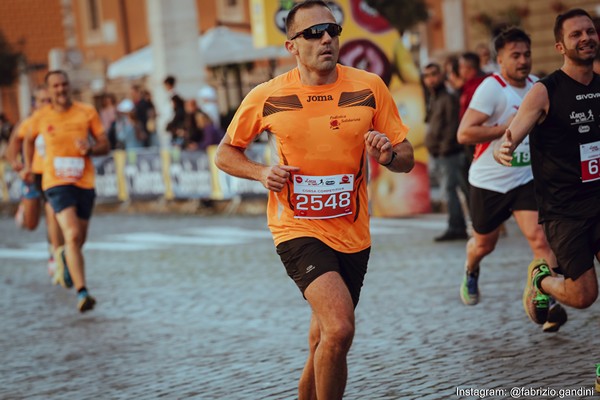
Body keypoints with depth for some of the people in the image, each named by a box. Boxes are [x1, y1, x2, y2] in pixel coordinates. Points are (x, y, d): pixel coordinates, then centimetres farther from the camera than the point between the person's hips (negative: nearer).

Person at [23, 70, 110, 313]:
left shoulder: (87, 112, 2)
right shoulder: (41, 117, 2)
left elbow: (105, 146, 3)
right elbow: (29, 139, 24)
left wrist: (90, 149, -16)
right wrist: (28, 165, 20)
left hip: (84, 182, 3)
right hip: (56, 182, -2)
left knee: (79, 239, 14)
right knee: (72, 235, -21)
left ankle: (64, 264, 50)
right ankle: (81, 293, -27)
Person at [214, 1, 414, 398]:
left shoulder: (369, 87, -2)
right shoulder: (266, 97, -5)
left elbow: (407, 158, 4)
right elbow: (226, 153, 9)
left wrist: (388, 154, -20)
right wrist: (262, 172, -11)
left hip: (353, 234, 3)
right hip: (298, 229, -3)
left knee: (324, 342, 17)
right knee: (339, 328, -25)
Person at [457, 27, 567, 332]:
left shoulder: (537, 86, 3)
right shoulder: (491, 88, -18)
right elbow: (464, 134, -25)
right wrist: (506, 128, -27)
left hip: (525, 178, 3)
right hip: (489, 181, -3)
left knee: (540, 238, -17)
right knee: (484, 243, 17)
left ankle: (550, 304, -17)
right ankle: (471, 272, 51)